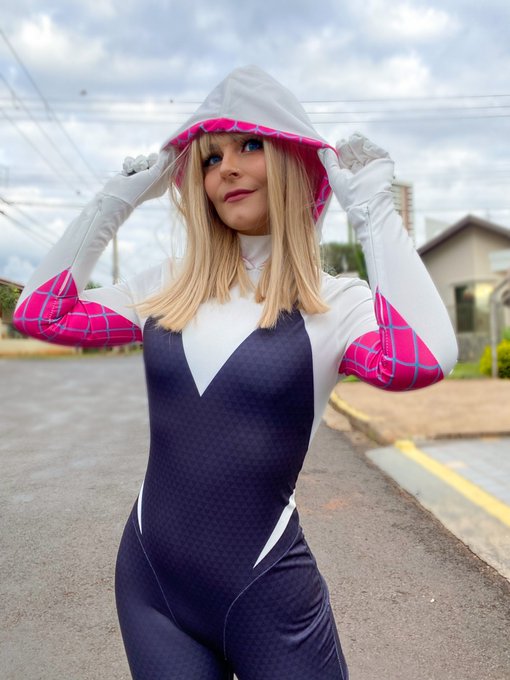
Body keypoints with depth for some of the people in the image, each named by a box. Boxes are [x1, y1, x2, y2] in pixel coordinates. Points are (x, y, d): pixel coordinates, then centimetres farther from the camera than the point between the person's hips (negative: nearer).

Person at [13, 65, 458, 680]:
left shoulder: (335, 303, -10)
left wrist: (372, 208, -21)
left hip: (266, 596, -3)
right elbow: (39, 313, 3)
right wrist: (117, 199, 1)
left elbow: (422, 361, -29)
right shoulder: (169, 288, 2)